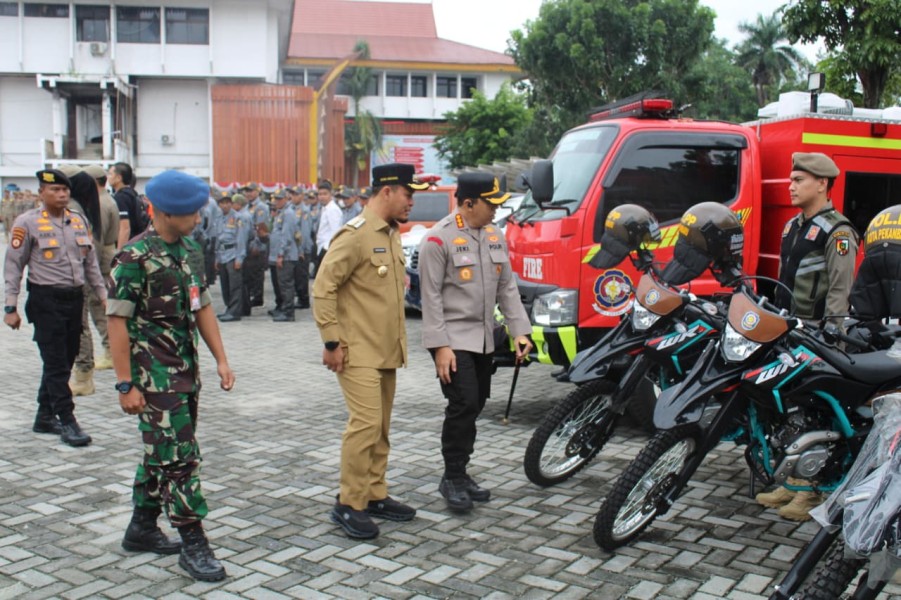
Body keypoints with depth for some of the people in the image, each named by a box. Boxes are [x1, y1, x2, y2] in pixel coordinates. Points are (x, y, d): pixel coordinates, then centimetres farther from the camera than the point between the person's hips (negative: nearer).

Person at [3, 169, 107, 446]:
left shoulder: (79, 221, 10)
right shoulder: (27, 223, -6)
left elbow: (90, 262, 16)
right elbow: (13, 266, -5)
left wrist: (102, 293, 11)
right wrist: (10, 307, -8)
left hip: (75, 298, 6)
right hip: (46, 301, -6)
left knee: (66, 360, 12)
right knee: (56, 364, -4)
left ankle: (45, 417, 26)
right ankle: (67, 421, 1)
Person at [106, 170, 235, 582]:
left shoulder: (190, 250, 9)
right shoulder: (134, 258, -15)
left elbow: (202, 307, 15)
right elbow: (117, 321, -15)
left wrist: (221, 359, 11)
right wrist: (125, 385, -17)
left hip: (186, 372, 8)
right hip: (154, 376, -8)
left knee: (162, 453, 17)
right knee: (179, 457, -6)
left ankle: (142, 529, 32)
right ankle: (193, 544, 3)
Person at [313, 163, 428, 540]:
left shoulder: (391, 235, 14)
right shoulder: (355, 235, -15)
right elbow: (323, 287, -17)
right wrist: (332, 341, -19)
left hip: (386, 351, 9)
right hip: (358, 352, -9)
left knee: (381, 426, 13)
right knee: (365, 423, -11)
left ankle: (375, 495, 24)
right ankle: (349, 504, 0)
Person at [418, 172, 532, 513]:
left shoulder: (494, 236, 10)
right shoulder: (439, 239, -12)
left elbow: (507, 287, 13)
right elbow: (431, 296, -14)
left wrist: (519, 330, 5)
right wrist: (440, 346, -18)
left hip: (484, 339, 7)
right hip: (453, 339, -7)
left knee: (474, 407, 11)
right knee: (463, 404, -13)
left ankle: (460, 473, 23)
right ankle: (452, 478, 1)